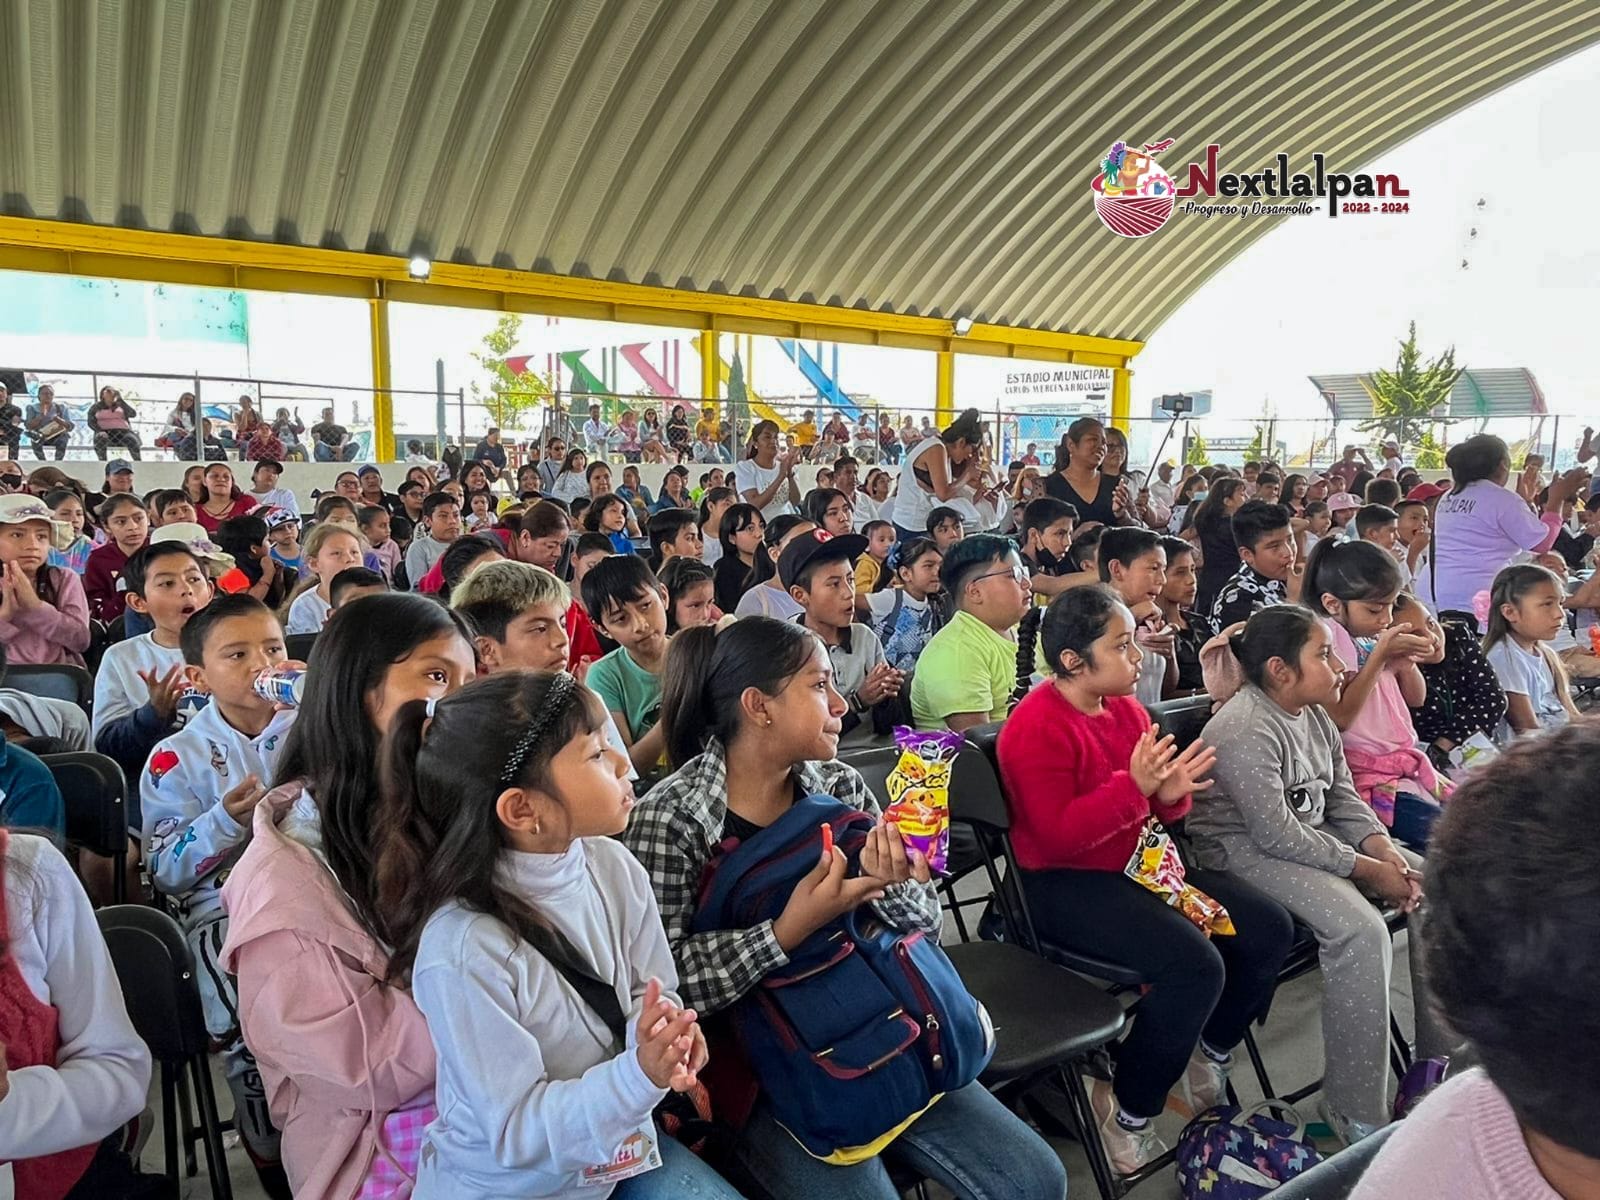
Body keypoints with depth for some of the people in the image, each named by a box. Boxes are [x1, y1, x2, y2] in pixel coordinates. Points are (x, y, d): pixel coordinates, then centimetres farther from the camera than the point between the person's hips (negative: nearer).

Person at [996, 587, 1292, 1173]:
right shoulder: (1036, 728, -20)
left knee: (1270, 929, 2)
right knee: (1195, 966, -27)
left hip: (1137, 864, 9)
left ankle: (1206, 1060, 24)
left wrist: (1171, 793, -11)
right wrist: (1133, 786, -32)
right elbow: (1058, 837, -25)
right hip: (1064, 885, -9)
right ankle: (1126, 1108, -2)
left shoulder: (1126, 707, 6)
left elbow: (1150, 810, 14)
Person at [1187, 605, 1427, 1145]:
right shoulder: (1245, 731, -23)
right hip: (1246, 852, -10)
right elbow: (1276, 835, -24)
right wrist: (1367, 870, -19)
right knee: (1360, 928, -29)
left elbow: (1343, 797, 11)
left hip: (1316, 834, 10)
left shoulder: (1315, 715, 7)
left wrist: (1385, 850, -8)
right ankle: (1355, 1110, -16)